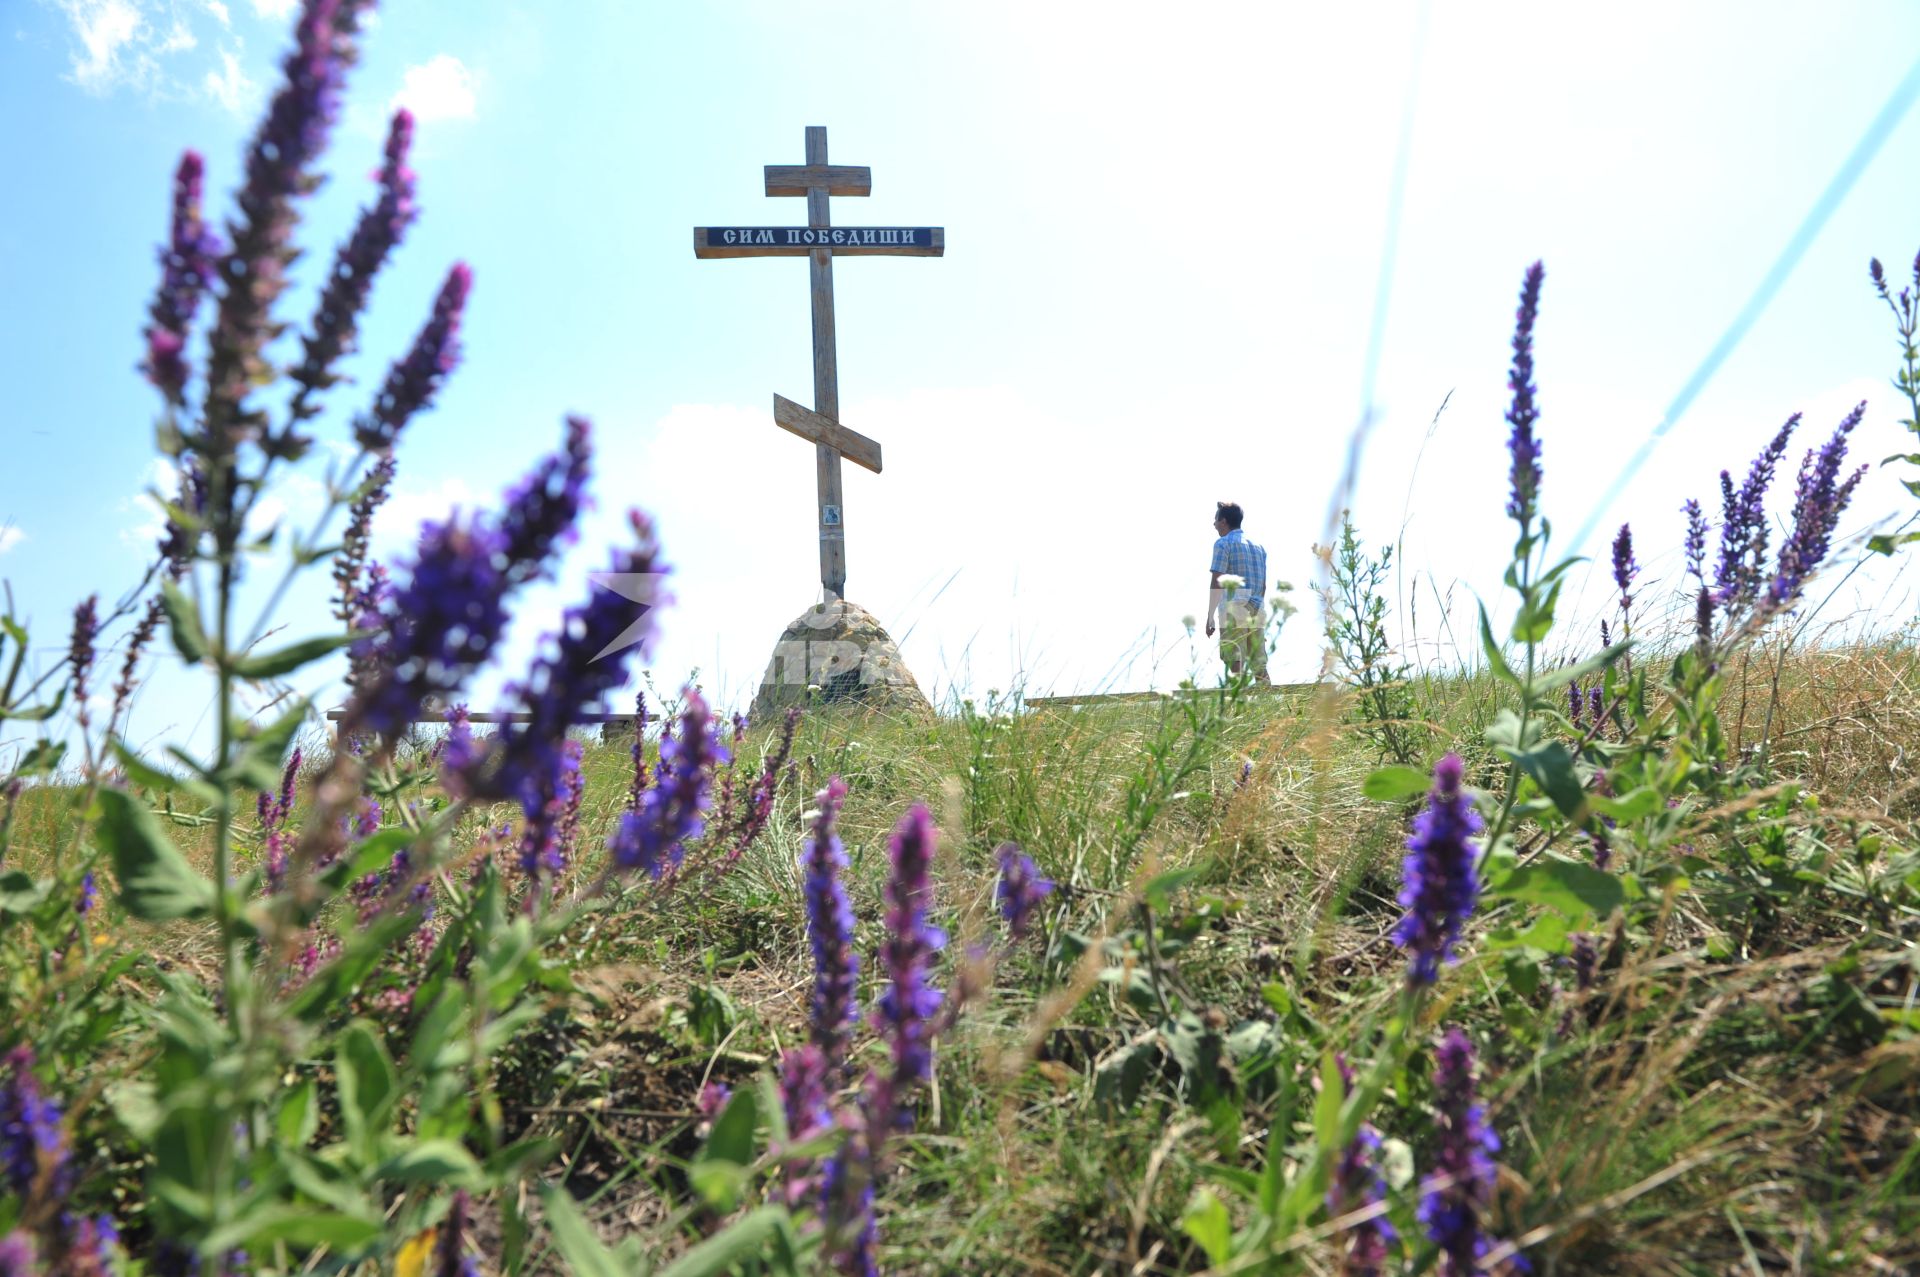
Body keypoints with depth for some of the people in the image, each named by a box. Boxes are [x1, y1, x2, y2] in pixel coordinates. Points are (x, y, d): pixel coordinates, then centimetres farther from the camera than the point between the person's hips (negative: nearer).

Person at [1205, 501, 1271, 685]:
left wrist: (1210, 618, -10)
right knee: (1259, 664, 8)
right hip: (1257, 608, 6)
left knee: (1235, 663, -8)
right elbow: (1263, 585, 20)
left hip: (1233, 608, -6)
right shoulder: (1258, 545, 20)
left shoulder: (1223, 544, -2)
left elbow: (1216, 583, -10)